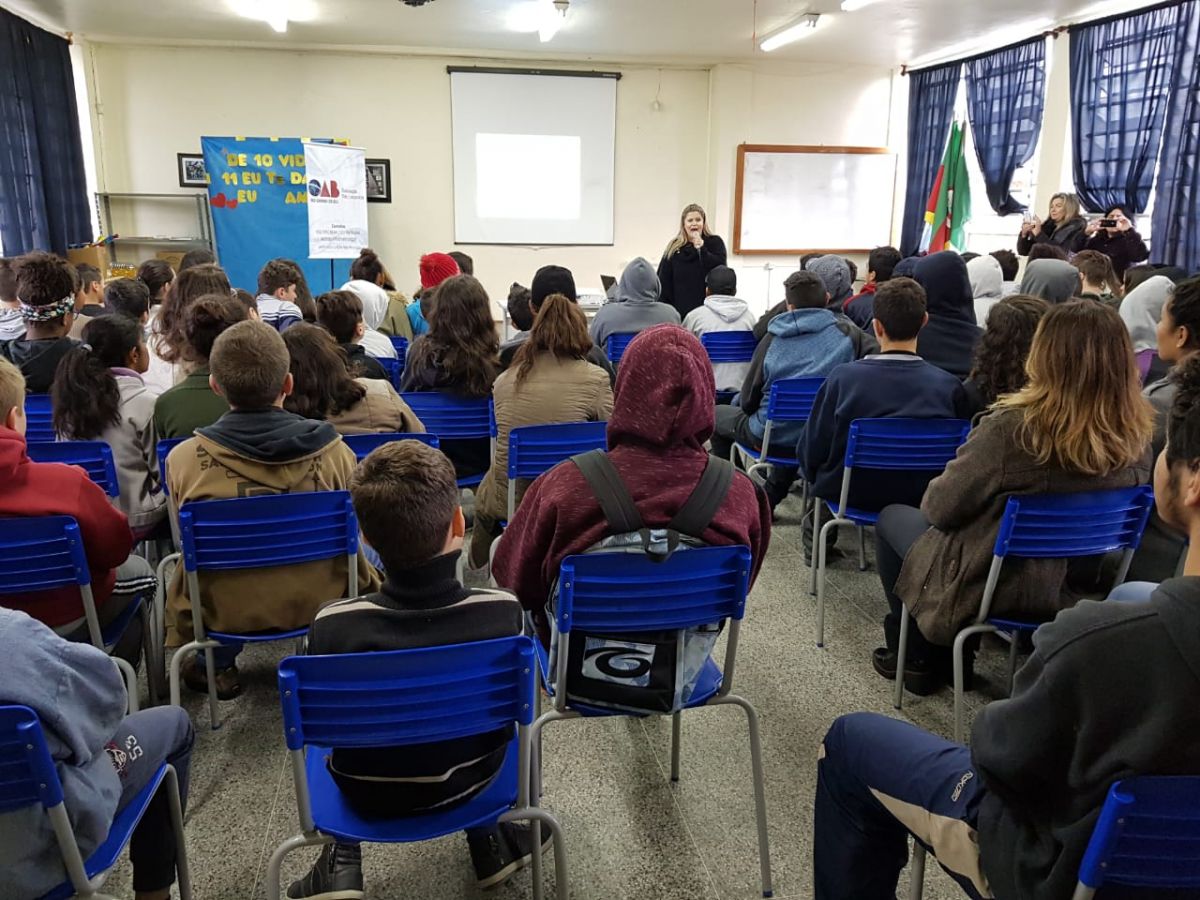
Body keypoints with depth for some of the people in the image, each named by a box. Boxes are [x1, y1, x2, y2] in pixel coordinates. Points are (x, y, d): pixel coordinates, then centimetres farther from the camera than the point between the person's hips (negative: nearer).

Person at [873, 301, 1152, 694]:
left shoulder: (1013, 427, -29)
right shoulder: (1136, 437, -12)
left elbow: (941, 508, -19)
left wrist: (933, 491, 5)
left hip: (988, 585, -6)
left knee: (892, 518, 19)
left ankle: (918, 658, 27)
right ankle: (953, 655, 36)